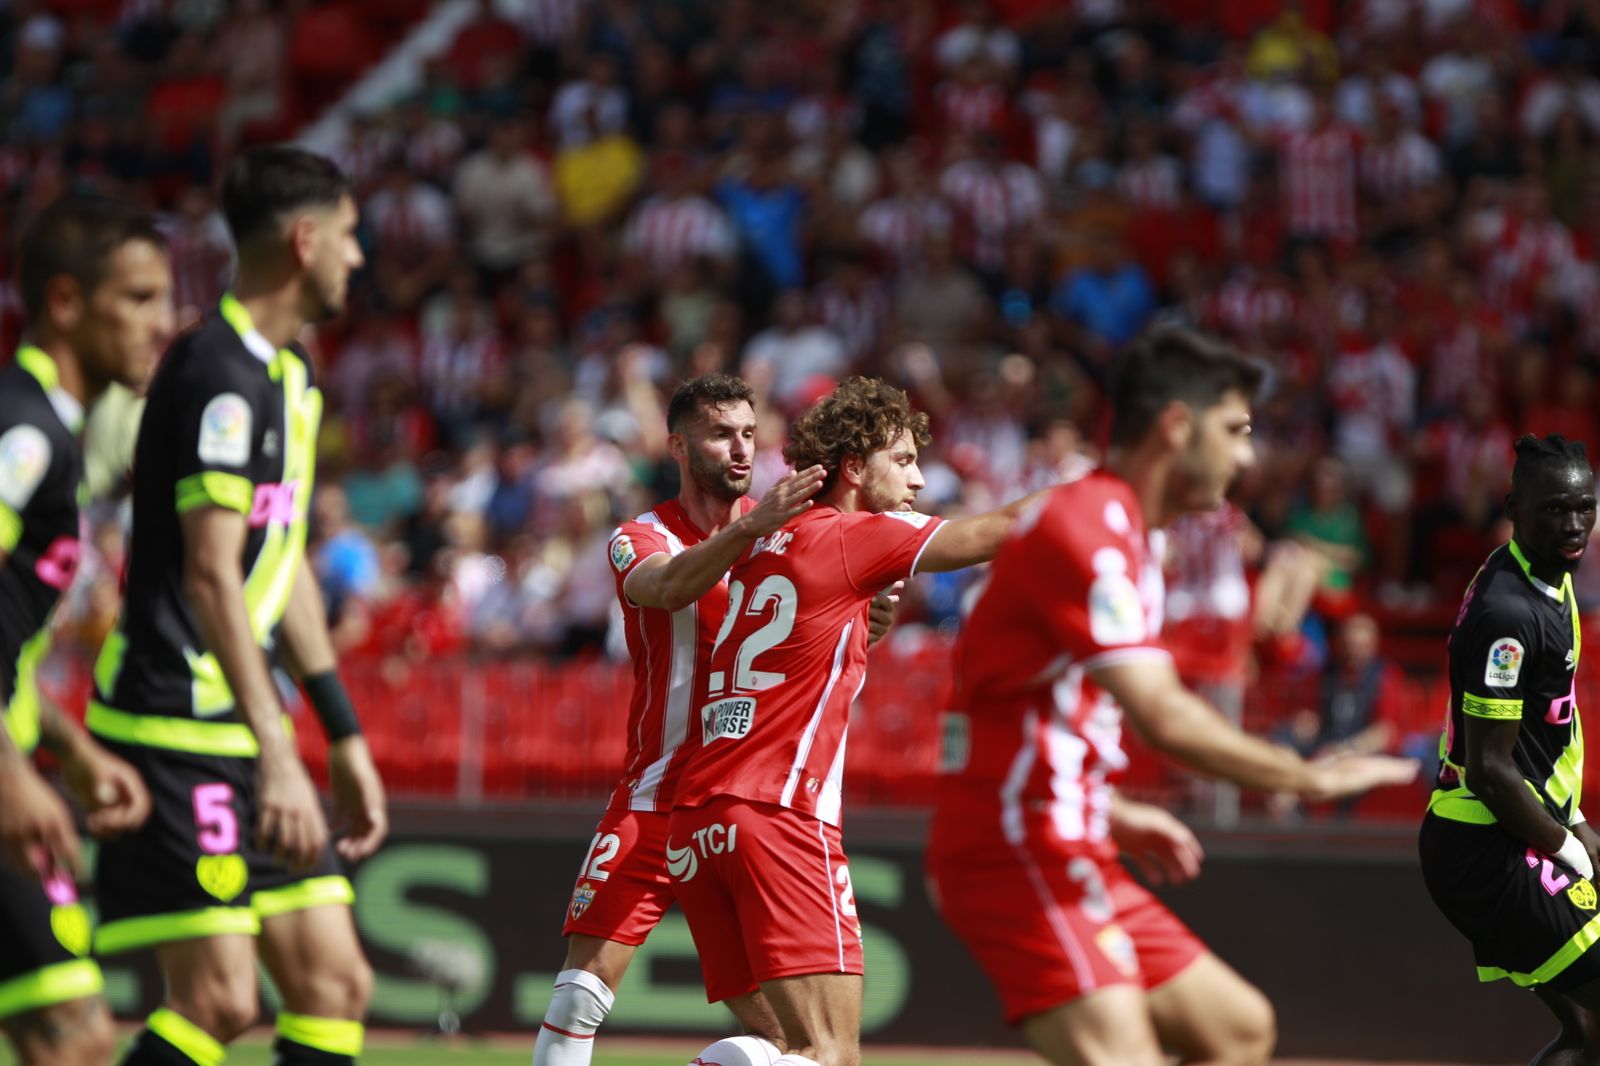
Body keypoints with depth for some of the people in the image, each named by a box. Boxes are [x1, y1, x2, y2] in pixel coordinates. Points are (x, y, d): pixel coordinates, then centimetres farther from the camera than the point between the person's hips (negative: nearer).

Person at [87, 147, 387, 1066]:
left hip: (240, 726, 10)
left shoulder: (291, 373, 16)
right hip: (179, 724, -10)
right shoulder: (220, 375, -15)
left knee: (336, 987, 4)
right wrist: (276, 753, -26)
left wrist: (345, 734, 22)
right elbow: (210, 576, -21)